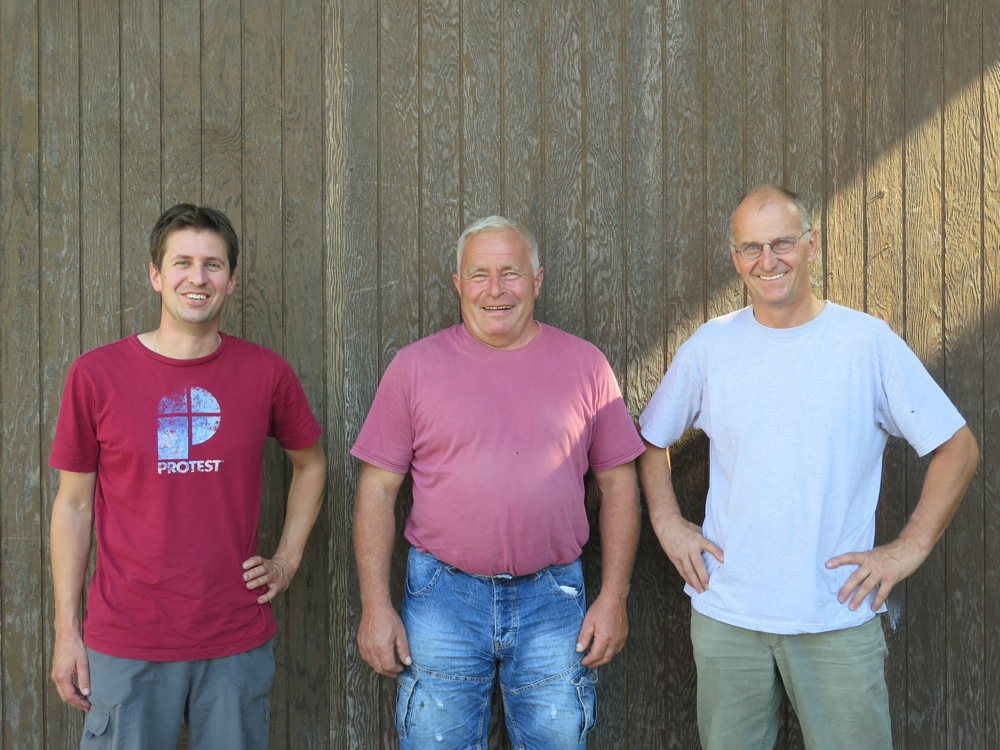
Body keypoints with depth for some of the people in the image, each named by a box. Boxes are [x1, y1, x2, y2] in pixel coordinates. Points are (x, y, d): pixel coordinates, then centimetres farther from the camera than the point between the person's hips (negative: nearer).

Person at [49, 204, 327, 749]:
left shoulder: (266, 373, -1)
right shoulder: (96, 374, -4)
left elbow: (310, 463, 16)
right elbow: (73, 503, 1)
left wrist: (288, 559, 7)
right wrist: (66, 630, 0)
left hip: (237, 642, 2)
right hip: (125, 642, -1)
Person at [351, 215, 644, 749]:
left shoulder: (584, 364, 3)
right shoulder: (416, 365, 0)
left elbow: (618, 483, 5)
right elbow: (377, 488, 0)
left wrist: (613, 596, -1)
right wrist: (375, 605, -5)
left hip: (553, 597, 1)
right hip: (443, 597, 0)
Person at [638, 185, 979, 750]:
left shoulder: (868, 341, -4)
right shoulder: (711, 345, 2)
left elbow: (959, 449, 1)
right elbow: (652, 440, 15)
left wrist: (910, 548, -5)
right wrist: (667, 523, 3)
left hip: (840, 618, -2)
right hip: (726, 614, 2)